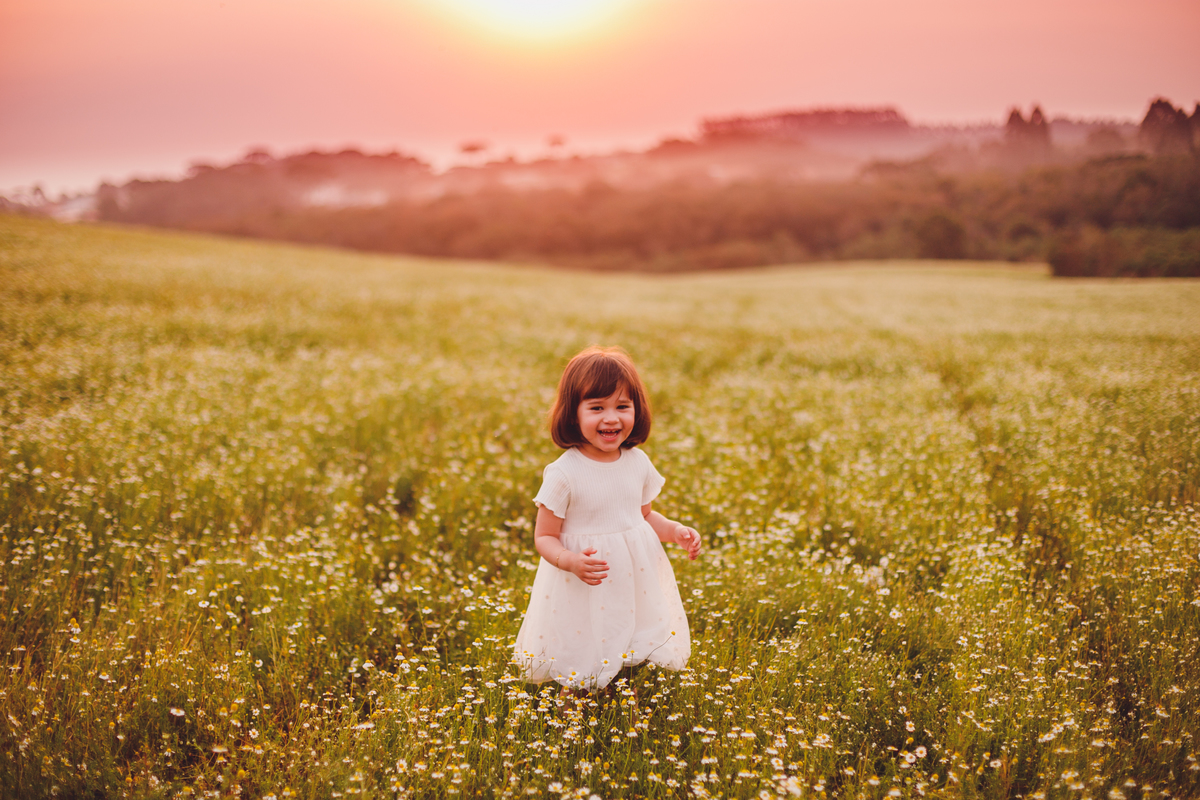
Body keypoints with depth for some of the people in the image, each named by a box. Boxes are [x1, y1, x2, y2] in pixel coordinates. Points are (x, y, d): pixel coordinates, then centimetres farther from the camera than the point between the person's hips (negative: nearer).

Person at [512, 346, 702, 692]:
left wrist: (674, 530, -3)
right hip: (582, 594, -4)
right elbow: (544, 537, -12)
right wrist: (571, 561, -30)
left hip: (635, 582, 5)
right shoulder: (564, 474, -17)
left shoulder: (638, 463, -1)